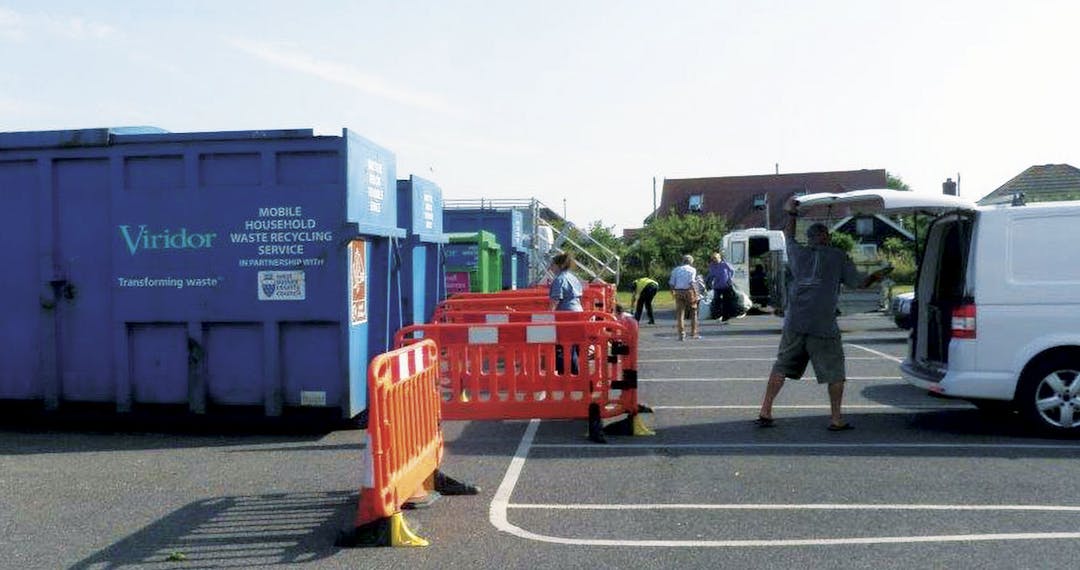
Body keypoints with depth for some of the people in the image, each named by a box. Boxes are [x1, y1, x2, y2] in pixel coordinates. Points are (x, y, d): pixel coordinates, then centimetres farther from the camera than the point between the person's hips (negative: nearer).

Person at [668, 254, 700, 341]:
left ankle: (681, 334, 2)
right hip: (688, 291, -3)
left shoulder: (676, 270, 11)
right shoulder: (692, 270, 1)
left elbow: (671, 283, 3)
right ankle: (693, 333, 12)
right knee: (694, 312, 12)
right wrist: (695, 293, -8)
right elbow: (691, 282, -12)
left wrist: (673, 292, 16)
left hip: (678, 292, 3)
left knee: (680, 313, 5)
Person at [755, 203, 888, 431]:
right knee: (834, 372, 9)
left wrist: (791, 213, 43)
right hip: (823, 326, -3)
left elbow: (789, 236, 31)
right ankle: (836, 419, 10)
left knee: (781, 367, 10)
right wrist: (875, 276, 30)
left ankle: (765, 412, 7)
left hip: (794, 324, 3)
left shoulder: (798, 253, 10)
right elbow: (859, 282, 10)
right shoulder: (838, 257, 3)